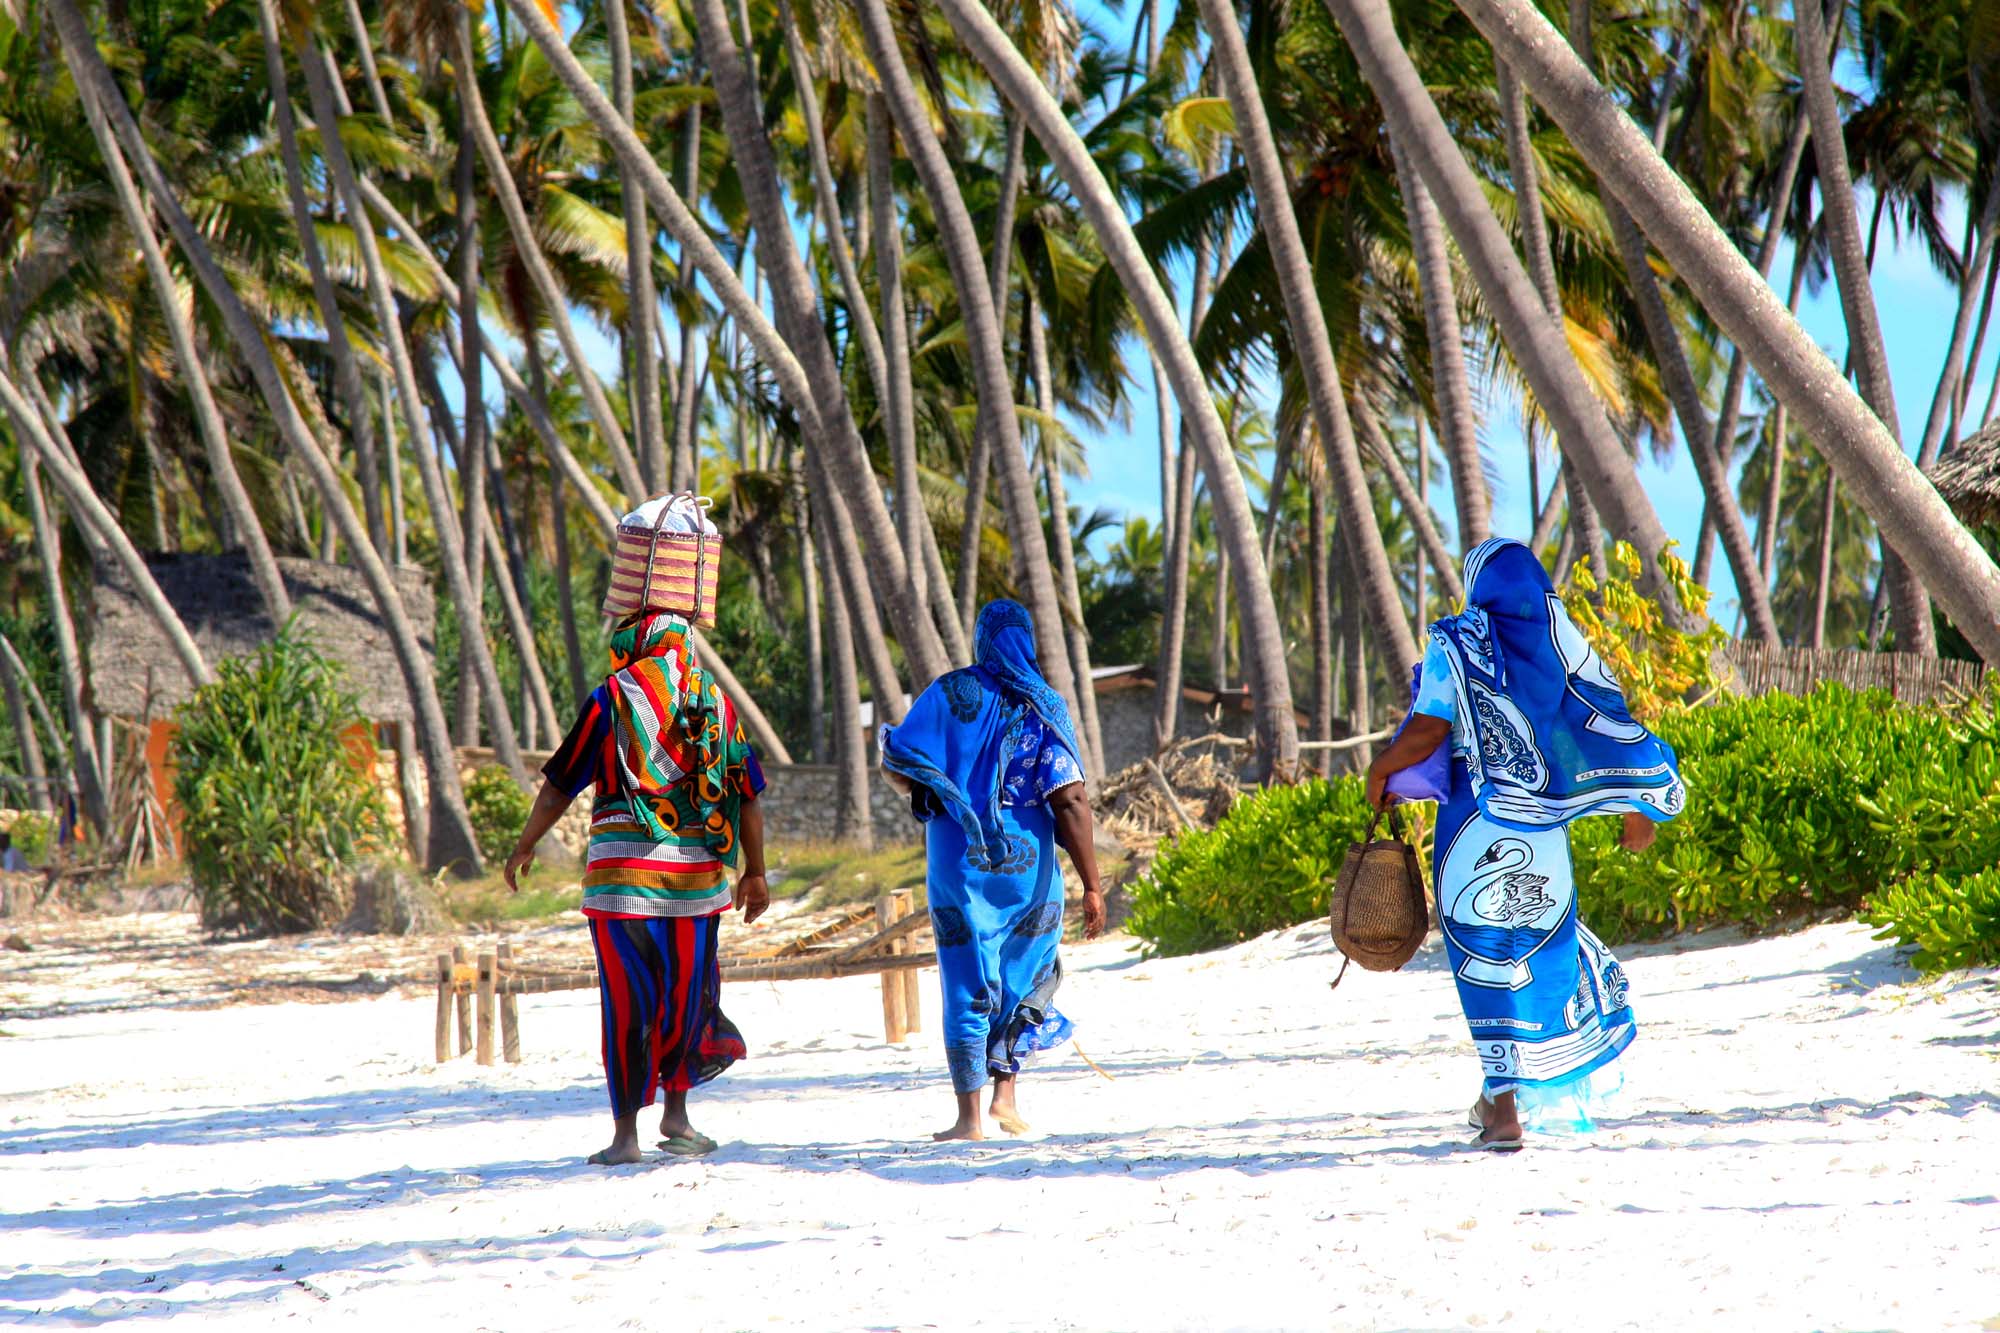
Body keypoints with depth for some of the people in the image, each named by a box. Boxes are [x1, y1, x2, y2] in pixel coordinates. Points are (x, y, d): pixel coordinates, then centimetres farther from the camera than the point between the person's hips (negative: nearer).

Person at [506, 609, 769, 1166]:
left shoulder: (613, 698, -4)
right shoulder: (716, 702, 6)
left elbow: (559, 786, 0)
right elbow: (747, 795, 9)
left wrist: (524, 847, 13)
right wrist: (755, 873, 18)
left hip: (624, 869, -3)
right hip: (699, 872, 3)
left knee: (629, 1003, 0)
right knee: (688, 992, 15)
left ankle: (626, 1133, 1)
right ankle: (676, 1113, 20)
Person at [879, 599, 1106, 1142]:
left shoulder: (950, 693, -3)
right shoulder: (1045, 707, -3)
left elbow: (898, 770, -7)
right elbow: (1070, 801, -10)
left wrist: (925, 789, 17)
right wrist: (1091, 885, -9)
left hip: (958, 865, 0)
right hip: (1027, 867, 0)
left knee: (968, 989, 4)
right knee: (1025, 982, 19)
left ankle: (969, 1115, 1)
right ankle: (1005, 1091, 10)